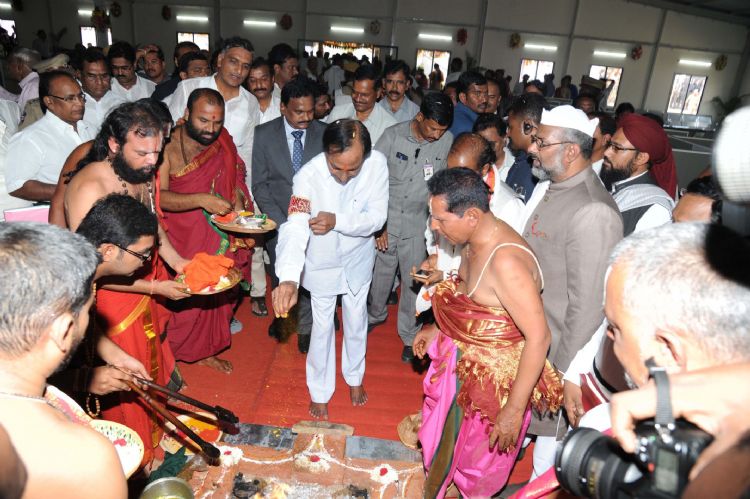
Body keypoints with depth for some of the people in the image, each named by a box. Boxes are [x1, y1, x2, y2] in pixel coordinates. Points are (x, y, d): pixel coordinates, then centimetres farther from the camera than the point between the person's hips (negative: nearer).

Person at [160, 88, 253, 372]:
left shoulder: (222, 140, 1)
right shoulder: (169, 146, -16)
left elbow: (237, 173, 12)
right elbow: (159, 197, -21)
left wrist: (238, 197, -9)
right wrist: (202, 200, -33)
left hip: (219, 236, 5)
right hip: (182, 238, -5)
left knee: (215, 293, 13)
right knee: (183, 297, 0)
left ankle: (205, 349, 33)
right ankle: (171, 353, 23)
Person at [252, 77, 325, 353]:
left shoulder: (325, 133, -3)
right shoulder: (264, 134, -4)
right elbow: (260, 183, -4)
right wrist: (281, 221, -12)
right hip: (278, 220, 1)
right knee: (280, 275, 13)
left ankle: (305, 328, 20)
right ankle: (282, 314, 40)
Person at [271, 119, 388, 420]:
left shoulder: (377, 164, -26)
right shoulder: (308, 176, -33)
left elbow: (377, 216, -21)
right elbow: (295, 228, -43)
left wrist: (337, 221, -38)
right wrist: (289, 278, -59)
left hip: (358, 260, 2)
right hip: (322, 264, -2)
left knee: (356, 323, 20)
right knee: (322, 329, 12)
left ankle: (354, 377, 48)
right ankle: (319, 391, 37)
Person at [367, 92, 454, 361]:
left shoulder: (446, 141, -8)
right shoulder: (393, 135, -10)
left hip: (418, 224, 0)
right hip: (386, 219, 0)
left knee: (414, 281, 6)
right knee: (381, 274, 15)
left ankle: (409, 335, 26)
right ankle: (376, 314, 43)